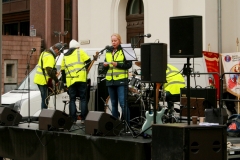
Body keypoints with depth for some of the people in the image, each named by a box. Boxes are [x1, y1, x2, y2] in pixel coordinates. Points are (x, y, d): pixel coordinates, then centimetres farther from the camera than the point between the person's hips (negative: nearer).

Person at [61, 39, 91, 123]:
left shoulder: (65, 56, 22)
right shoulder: (80, 52, 9)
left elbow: (63, 70, 20)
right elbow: (88, 61, 2)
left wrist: (64, 81, 26)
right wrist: (84, 69, 19)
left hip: (70, 81, 3)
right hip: (81, 79, -3)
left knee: (72, 100, 7)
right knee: (83, 98, 1)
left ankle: (73, 119, 3)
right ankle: (83, 118, -4)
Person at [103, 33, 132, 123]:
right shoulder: (108, 52, 17)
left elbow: (129, 65, -7)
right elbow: (105, 68, 22)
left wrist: (117, 64, -18)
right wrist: (105, 65, -1)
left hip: (121, 81, -5)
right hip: (110, 81, 5)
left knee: (123, 104, -11)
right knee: (114, 104, 9)